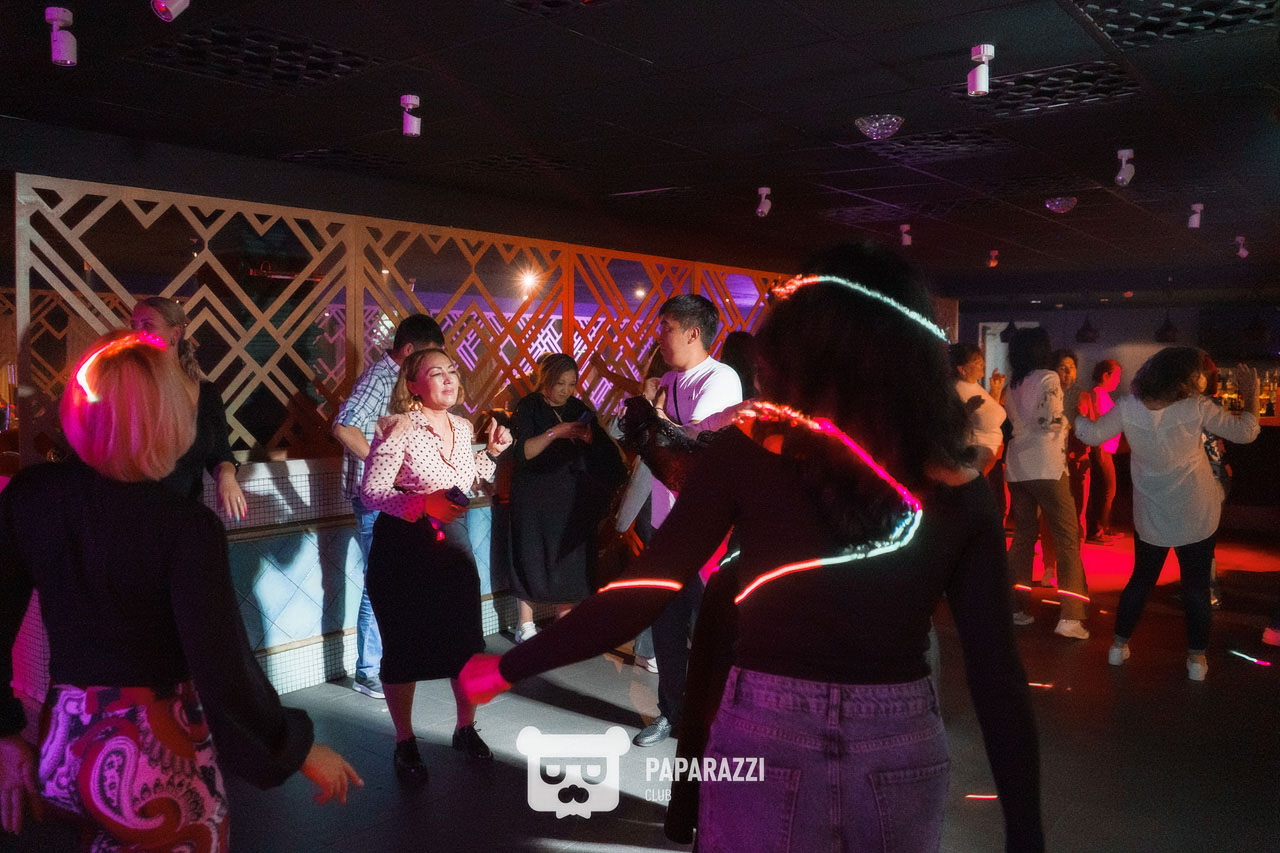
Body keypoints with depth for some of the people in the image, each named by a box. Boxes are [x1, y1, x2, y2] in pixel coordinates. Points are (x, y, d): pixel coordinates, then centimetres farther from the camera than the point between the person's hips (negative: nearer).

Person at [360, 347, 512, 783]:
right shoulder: (400, 427, -14)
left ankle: (466, 729, 30)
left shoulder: (462, 427, 5)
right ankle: (404, 744, 23)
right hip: (403, 547, -5)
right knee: (404, 648, 5)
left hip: (453, 541, 5)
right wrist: (424, 504, -29)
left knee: (467, 641, 9)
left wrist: (490, 452, 7)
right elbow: (371, 493, -16)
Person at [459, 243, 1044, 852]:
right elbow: (997, 676, -6)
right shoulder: (960, 491, -7)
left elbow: (641, 594, -12)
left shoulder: (748, 451, -13)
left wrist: (508, 668, -1)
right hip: (904, 751, 3)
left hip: (765, 743, -2)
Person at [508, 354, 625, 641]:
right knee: (531, 555, 0)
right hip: (533, 495, -4)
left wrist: (589, 438, -15)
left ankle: (563, 617, 16)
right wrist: (554, 432, -26)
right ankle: (526, 624, 11)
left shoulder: (577, 409, 8)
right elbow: (523, 452, -18)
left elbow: (602, 450, 6)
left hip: (569, 495, 4)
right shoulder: (529, 407, -5)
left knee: (567, 555, 3)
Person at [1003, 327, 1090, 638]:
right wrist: (1066, 420, 6)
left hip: (1015, 468, 7)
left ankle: (1015, 607, 15)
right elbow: (1051, 419, -13)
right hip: (1046, 466, -7)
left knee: (1023, 535, 14)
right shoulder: (1048, 378, -6)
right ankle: (1070, 617, -7)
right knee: (1067, 538, -1)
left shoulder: (1012, 384, 13)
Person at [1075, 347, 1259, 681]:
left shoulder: (1129, 407, -12)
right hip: (1195, 516, -2)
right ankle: (1196, 659, 16)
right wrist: (1250, 395, 5)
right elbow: (1244, 432, -9)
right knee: (1197, 585, 11)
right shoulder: (1197, 407, -16)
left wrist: (1078, 417, 12)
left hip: (1149, 516, 2)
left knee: (1141, 579, 17)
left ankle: (1119, 646, 22)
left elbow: (1093, 434, -7)